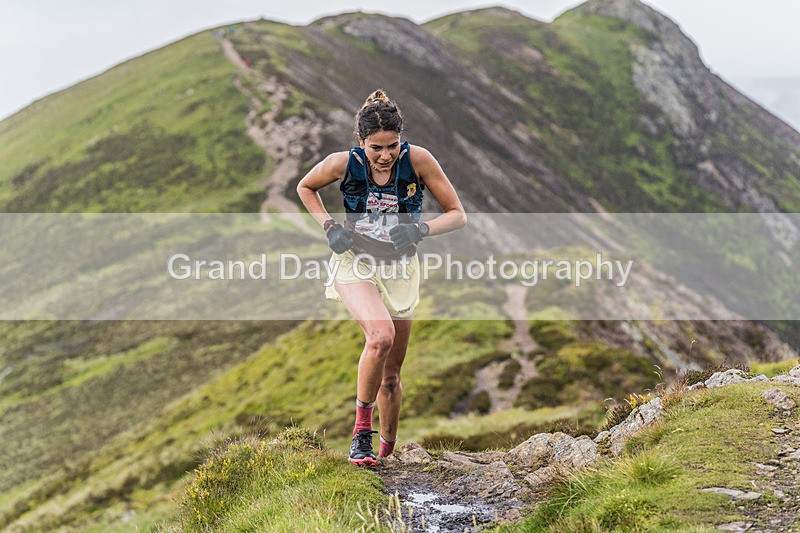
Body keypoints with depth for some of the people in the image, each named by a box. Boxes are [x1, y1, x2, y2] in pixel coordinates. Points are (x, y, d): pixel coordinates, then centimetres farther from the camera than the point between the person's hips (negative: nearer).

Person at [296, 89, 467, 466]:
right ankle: (362, 428, -14)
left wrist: (421, 229, -28)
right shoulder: (344, 163, -15)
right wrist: (329, 227, -8)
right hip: (355, 263, -2)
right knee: (380, 335, -32)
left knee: (390, 376, 7)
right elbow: (305, 187, 6)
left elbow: (458, 215, -10)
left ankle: (388, 446, 33)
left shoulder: (417, 159, -17)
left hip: (400, 269, 2)